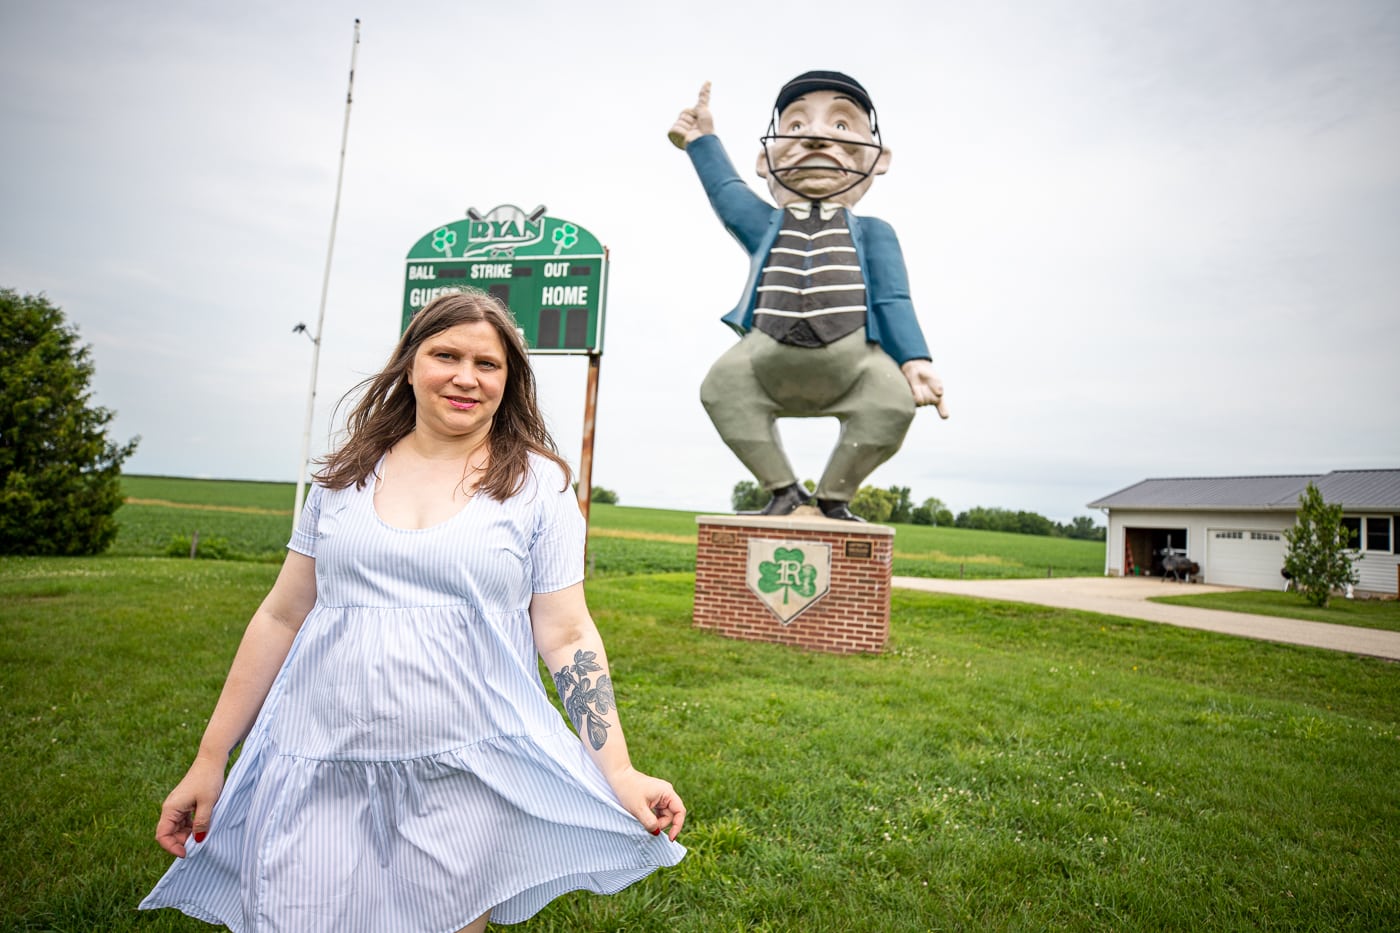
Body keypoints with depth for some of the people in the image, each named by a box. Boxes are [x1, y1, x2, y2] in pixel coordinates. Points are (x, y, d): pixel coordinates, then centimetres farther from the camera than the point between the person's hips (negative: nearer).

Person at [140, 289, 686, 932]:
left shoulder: (537, 484, -3)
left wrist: (619, 772, -9)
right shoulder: (347, 476, 6)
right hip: (321, 777, 3)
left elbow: (567, 638, -4)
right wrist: (209, 760, 11)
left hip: (470, 781, -2)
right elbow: (281, 618, 10)